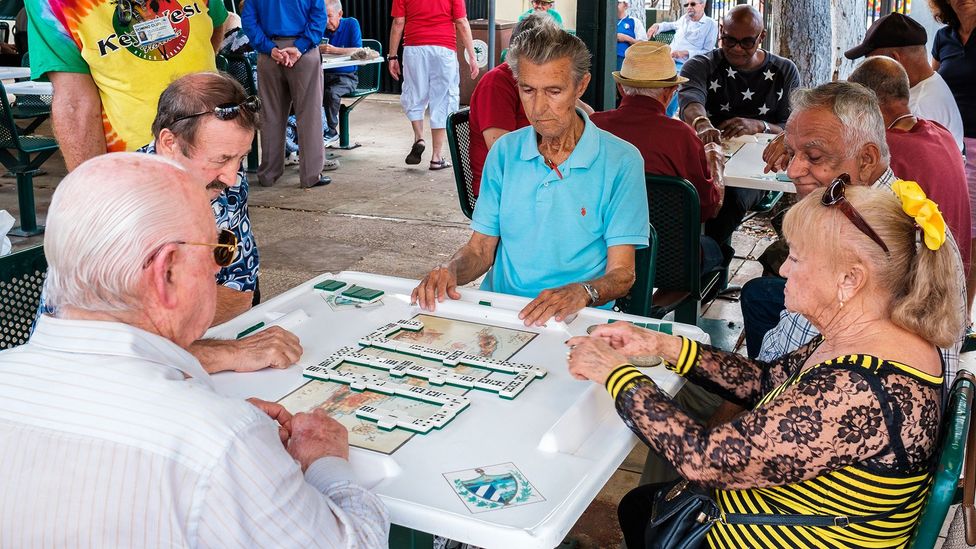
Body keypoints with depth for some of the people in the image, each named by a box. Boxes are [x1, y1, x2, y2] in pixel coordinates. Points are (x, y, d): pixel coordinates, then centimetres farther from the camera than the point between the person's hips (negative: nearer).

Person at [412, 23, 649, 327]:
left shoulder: (621, 161, -3)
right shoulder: (504, 152, 11)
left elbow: (622, 273, -5)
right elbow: (481, 248, 12)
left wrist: (581, 293, -27)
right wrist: (450, 271, -12)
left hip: (576, 320, -3)